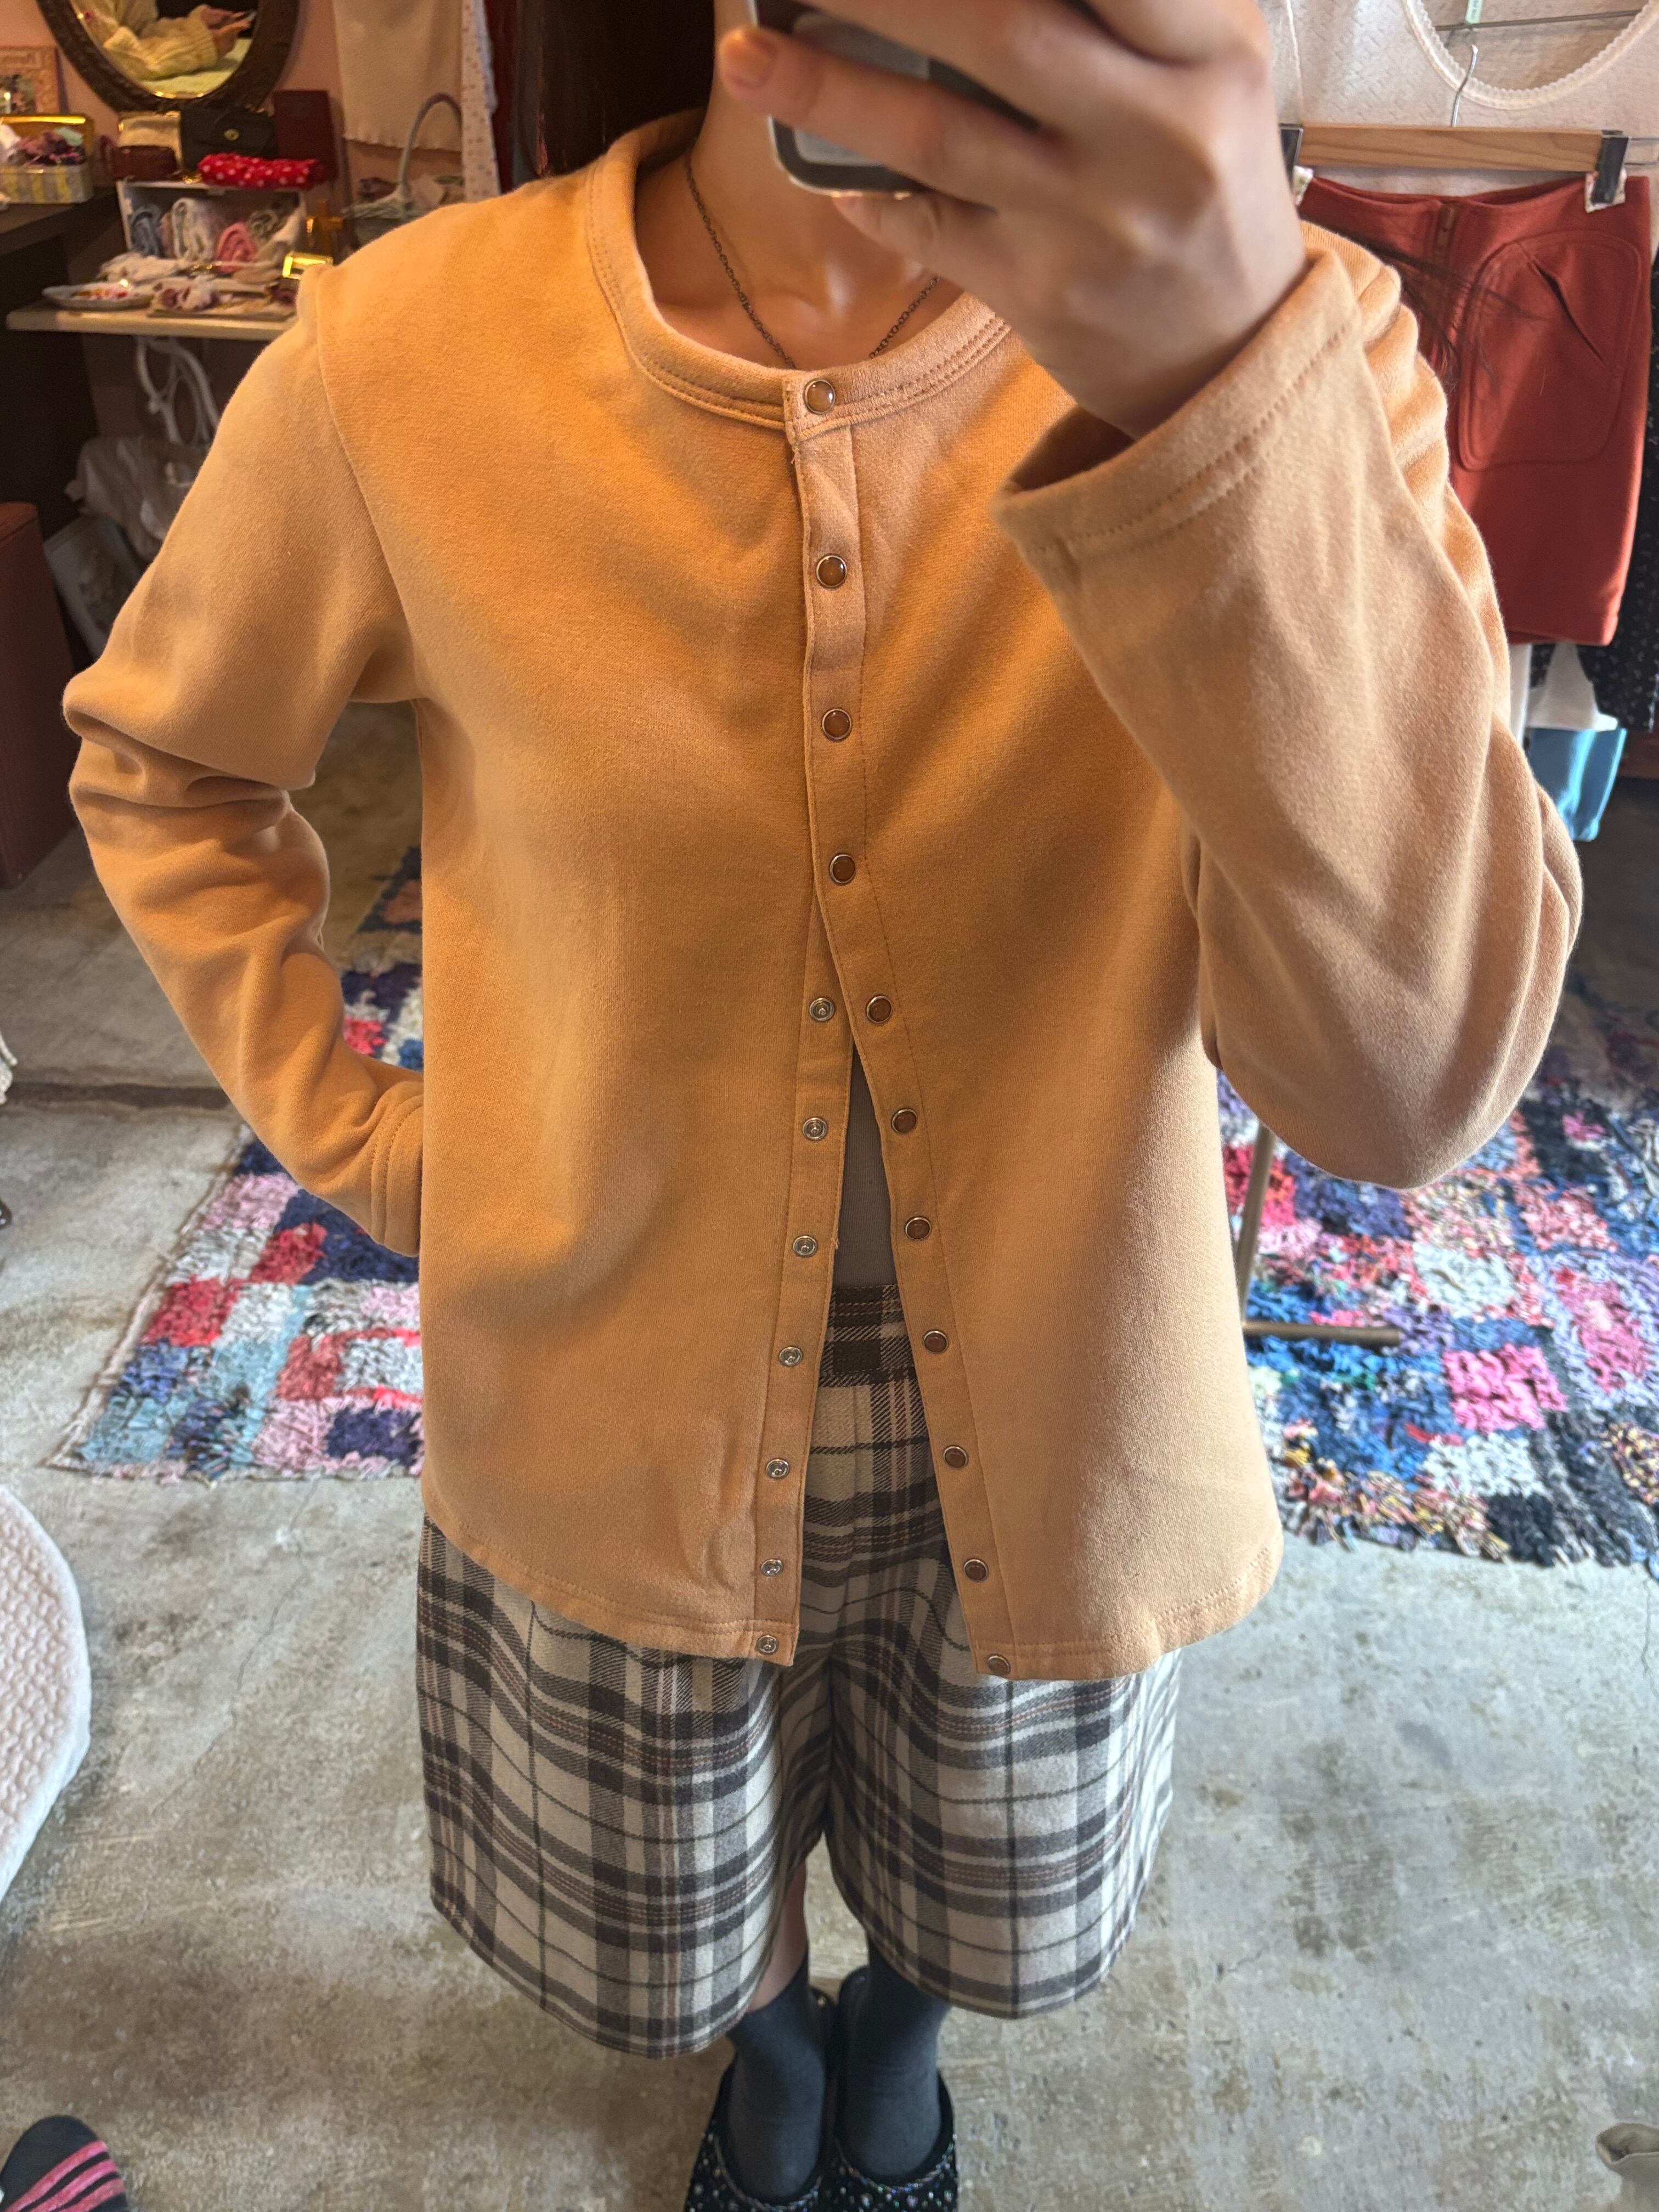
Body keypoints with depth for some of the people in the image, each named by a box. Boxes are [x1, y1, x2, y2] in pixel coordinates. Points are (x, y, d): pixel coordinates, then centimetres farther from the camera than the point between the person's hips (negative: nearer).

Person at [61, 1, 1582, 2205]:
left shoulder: (1288, 330, -18)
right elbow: (161, 759, 4)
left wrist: (1216, 380, -46)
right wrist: (351, 1134, -2)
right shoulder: (407, 350, -16)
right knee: (679, 1944, 29)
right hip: (618, 1417, 1)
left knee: (979, 1920, 30)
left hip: (1039, 1417, 0)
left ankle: (897, 2029, 70)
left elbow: (1408, 1074, -33)